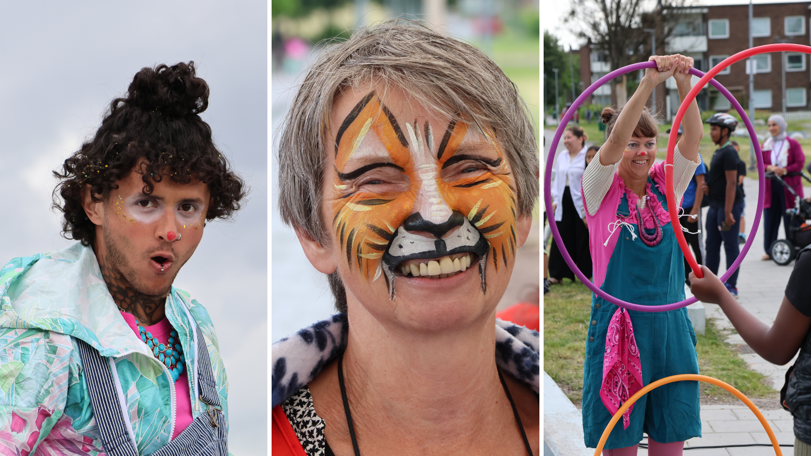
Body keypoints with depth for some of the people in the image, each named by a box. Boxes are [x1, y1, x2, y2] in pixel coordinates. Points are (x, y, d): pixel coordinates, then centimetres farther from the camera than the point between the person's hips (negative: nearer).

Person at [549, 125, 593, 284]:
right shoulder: (562, 156, 13)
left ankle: (587, 274, 12)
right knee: (561, 239, 6)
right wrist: (555, 200, 11)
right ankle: (557, 274, 12)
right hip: (564, 204, 6)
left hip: (581, 204, -6)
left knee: (583, 240, 1)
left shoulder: (587, 157, -10)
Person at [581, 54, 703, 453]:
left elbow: (693, 136, -8)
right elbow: (615, 141, -20)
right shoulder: (602, 191, -2)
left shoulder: (665, 185, 8)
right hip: (617, 326, -3)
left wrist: (684, 83, -25)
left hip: (670, 327, 4)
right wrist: (650, 81, -31)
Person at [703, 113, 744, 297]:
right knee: (712, 246, 12)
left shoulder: (729, 152, -15)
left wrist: (728, 212, -23)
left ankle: (731, 286, 3)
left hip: (728, 206, -10)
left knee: (731, 246, -2)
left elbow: (731, 183, -20)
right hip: (715, 206, 10)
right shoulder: (718, 152, 15)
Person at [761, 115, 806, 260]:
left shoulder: (793, 144, 1)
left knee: (791, 219, -1)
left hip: (789, 186, -3)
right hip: (771, 186, 3)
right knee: (770, 219, 2)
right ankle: (770, 250, 10)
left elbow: (800, 163, -5)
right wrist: (769, 168, -15)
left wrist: (785, 170, -18)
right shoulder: (765, 145, 11)